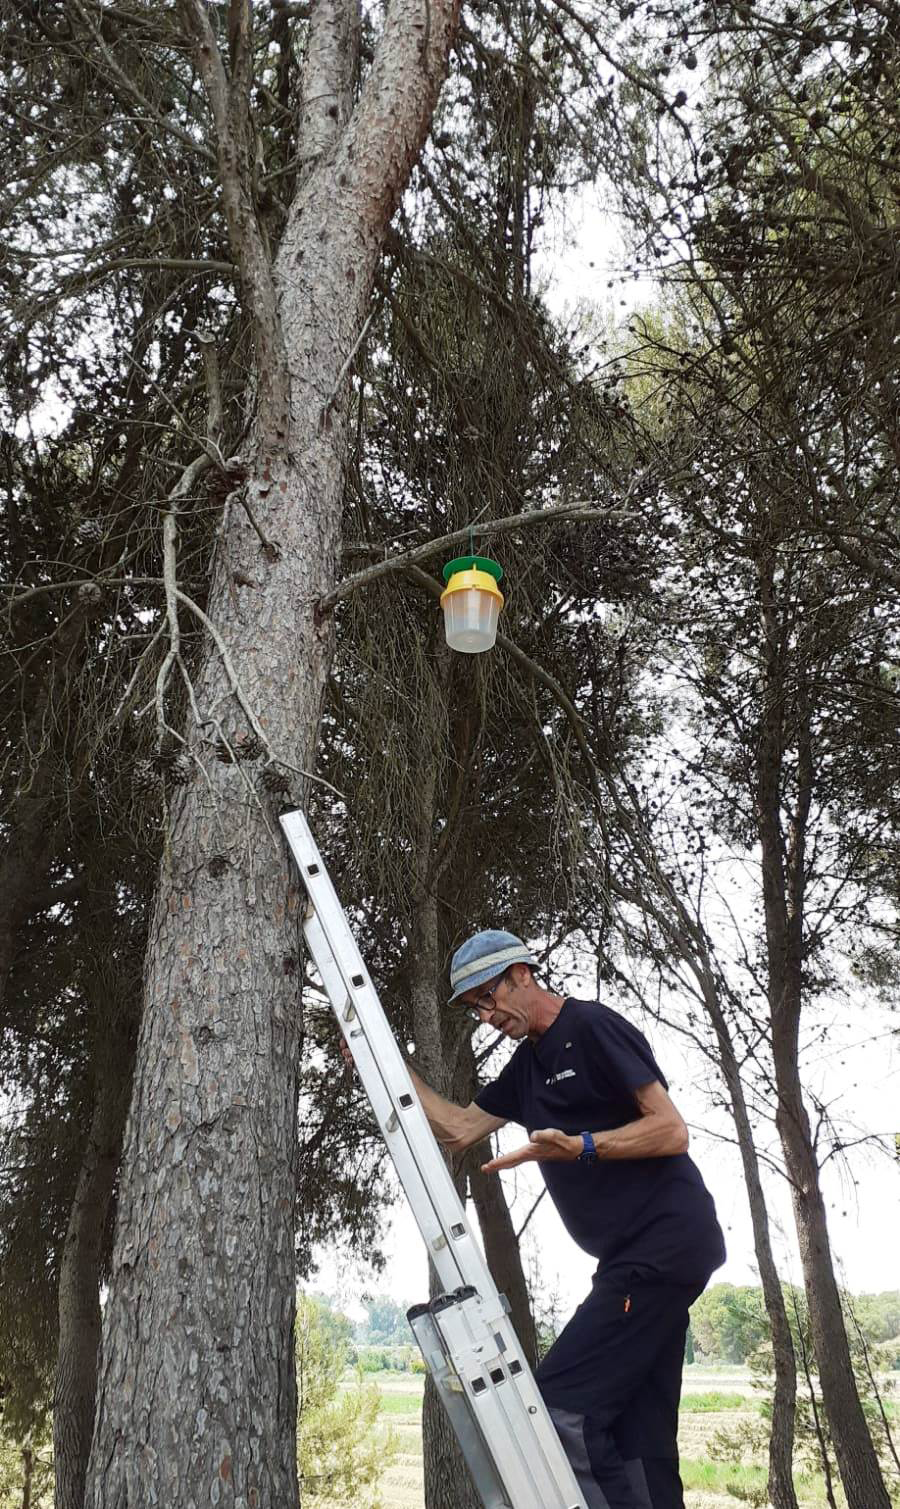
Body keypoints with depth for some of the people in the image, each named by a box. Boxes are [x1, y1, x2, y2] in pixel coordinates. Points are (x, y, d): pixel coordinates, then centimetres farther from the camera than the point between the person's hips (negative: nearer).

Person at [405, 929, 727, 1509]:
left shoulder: (592, 1026, -10)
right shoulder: (529, 1065, 17)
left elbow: (672, 1130, -15)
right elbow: (459, 1128, 19)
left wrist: (580, 1147, -28)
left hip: (666, 1239, -10)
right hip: (634, 1256, 10)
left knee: (559, 1404, -15)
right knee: (634, 1435, 9)